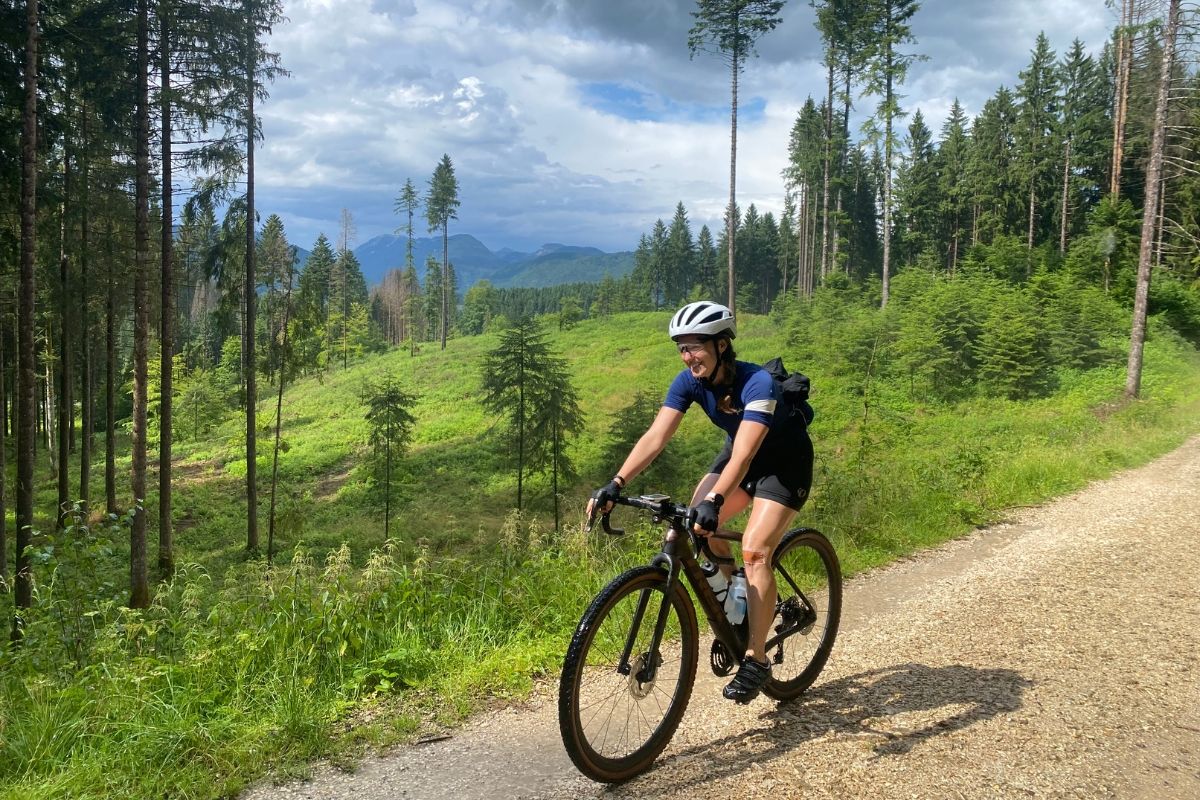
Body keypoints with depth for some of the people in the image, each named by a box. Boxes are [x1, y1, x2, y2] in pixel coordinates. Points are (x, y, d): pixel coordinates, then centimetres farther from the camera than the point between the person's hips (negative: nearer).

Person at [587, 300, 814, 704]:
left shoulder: (757, 383, -34)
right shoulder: (690, 380, -17)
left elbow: (743, 455, -45)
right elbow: (656, 436, -25)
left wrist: (714, 502, -60)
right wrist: (615, 484, -38)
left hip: (786, 462, -6)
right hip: (741, 452, 6)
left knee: (754, 551, -20)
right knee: (693, 527, -11)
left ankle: (755, 660, -7)